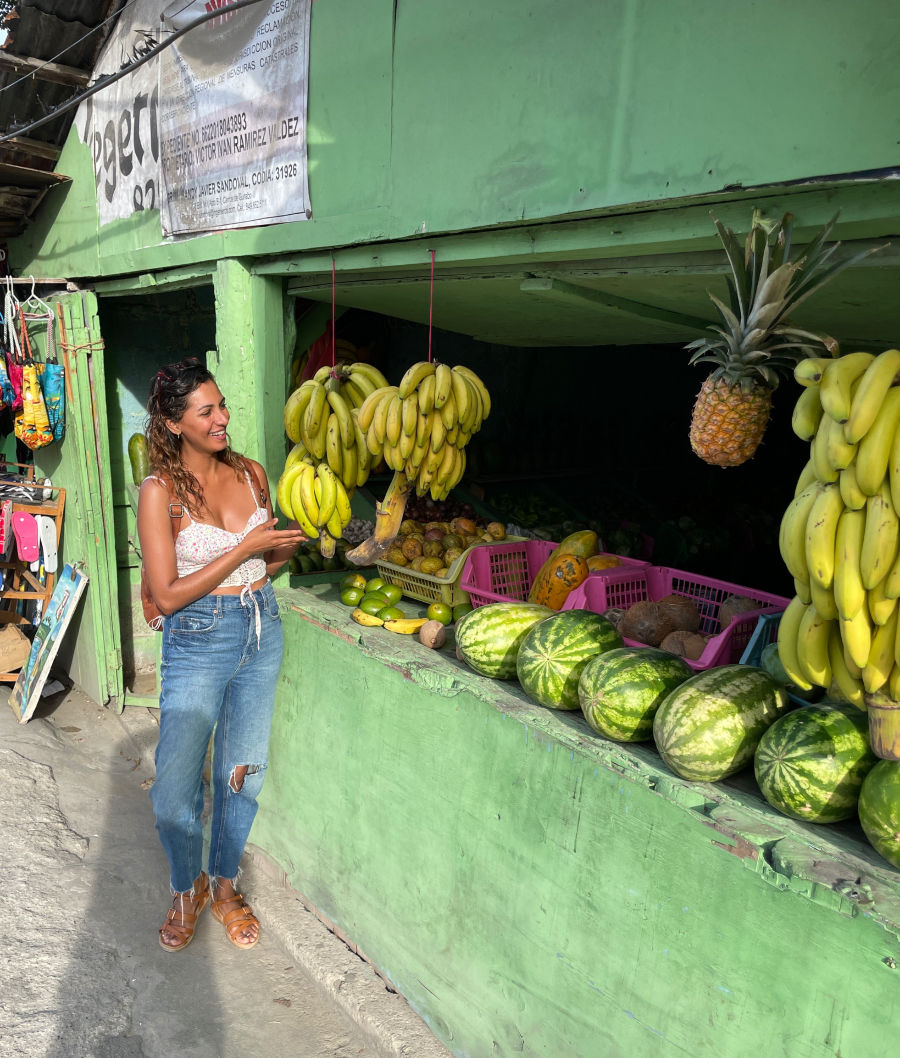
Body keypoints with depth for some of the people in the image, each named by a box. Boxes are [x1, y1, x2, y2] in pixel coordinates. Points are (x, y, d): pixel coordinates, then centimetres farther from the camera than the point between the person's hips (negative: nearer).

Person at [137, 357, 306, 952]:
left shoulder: (251, 473, 3)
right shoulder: (161, 491, -11)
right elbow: (167, 596, -14)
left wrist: (290, 547, -7)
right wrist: (244, 548, -19)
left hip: (262, 629, 4)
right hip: (199, 640, -4)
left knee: (242, 774, 14)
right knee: (175, 791, 3)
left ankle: (224, 884, 38)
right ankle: (188, 888, 34)